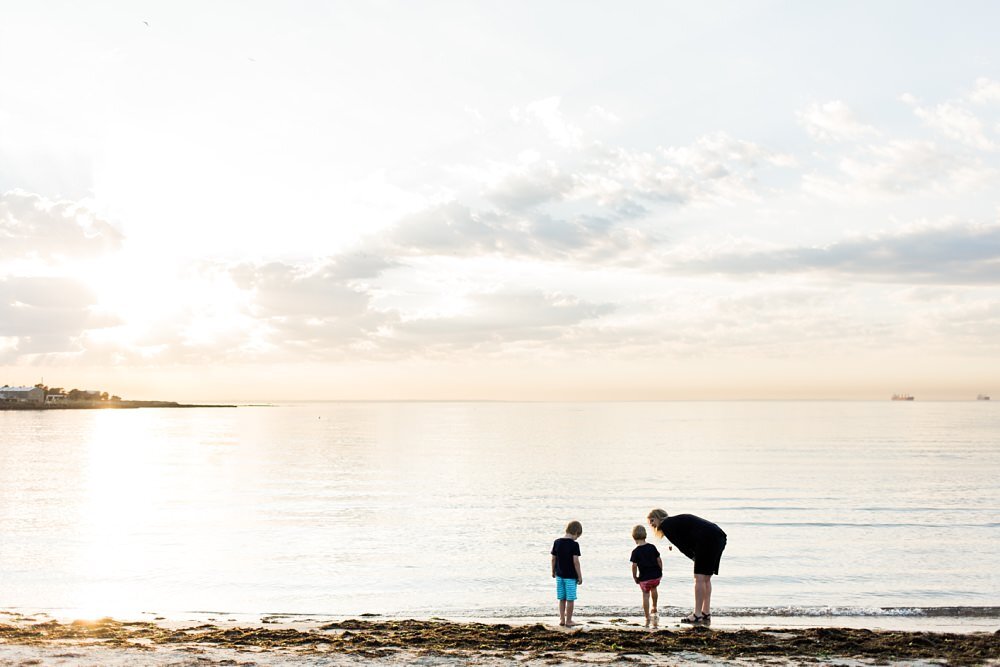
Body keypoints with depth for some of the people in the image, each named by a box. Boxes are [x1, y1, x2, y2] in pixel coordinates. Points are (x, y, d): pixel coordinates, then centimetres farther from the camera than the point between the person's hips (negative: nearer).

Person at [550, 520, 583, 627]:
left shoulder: (557, 542, 1)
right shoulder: (574, 545, -14)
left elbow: (553, 559, 6)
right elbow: (576, 561, -15)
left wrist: (553, 571, 19)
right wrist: (580, 576, -8)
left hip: (559, 575, 5)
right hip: (571, 576, -5)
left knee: (562, 599, 14)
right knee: (570, 599, 4)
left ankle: (562, 619, 18)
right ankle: (568, 621, 10)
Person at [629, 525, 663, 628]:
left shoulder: (635, 552, -10)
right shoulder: (652, 547, 0)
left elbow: (634, 566, -12)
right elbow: (659, 560, 3)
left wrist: (635, 577, 1)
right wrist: (660, 571, 16)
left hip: (644, 578, -4)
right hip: (656, 575, 4)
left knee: (645, 596, 4)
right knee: (654, 589, 30)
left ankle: (647, 618, 4)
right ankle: (654, 609, 41)